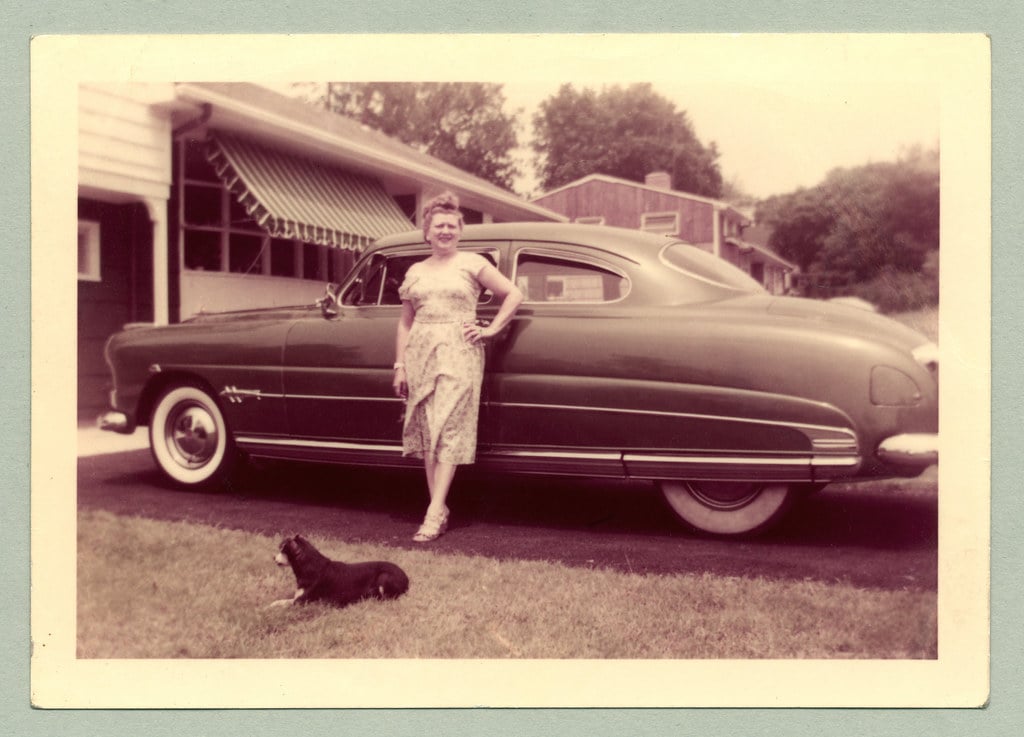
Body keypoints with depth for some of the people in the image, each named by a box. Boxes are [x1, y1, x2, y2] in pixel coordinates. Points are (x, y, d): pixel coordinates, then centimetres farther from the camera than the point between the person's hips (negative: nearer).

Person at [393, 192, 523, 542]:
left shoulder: (472, 263, 5)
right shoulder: (415, 272, 16)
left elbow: (514, 294, 4)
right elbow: (405, 323, 16)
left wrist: (491, 330, -2)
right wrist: (399, 365, 9)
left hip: (459, 353, -4)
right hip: (421, 354, 4)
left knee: (449, 429, -10)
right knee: (427, 432, 3)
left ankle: (435, 512, -12)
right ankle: (439, 510, 9)